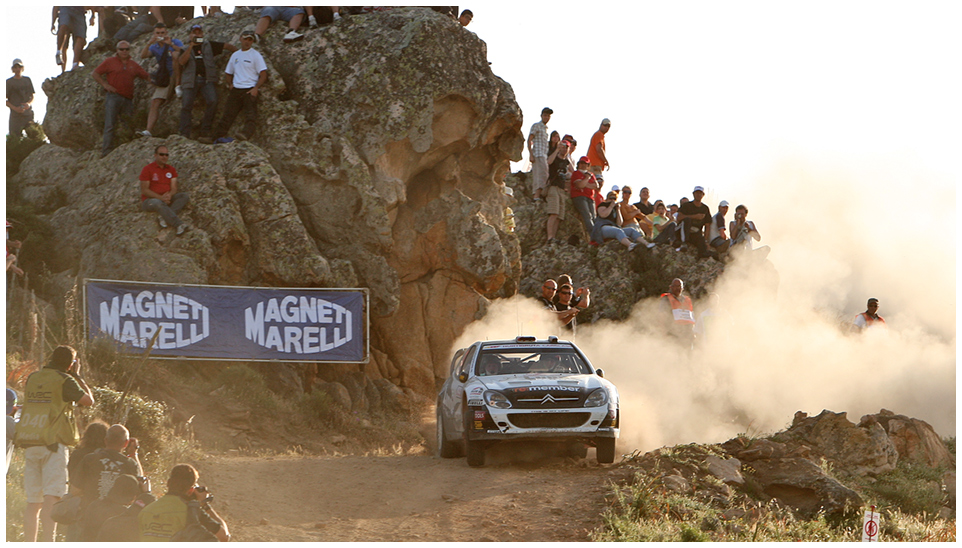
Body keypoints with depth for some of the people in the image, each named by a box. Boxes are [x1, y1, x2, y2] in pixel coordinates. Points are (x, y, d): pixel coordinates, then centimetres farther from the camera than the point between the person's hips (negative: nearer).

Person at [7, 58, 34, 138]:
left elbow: (32, 97, 15)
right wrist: (15, 108, -13)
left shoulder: (27, 80, 12)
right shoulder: (9, 82, 2)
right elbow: (5, 100, 1)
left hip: (28, 114, 3)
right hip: (15, 114, -3)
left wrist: (28, 103, -8)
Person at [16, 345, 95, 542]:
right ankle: (49, 541, -25)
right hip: (52, 444, -6)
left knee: (33, 501, 10)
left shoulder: (32, 379, 14)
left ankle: (29, 543, 10)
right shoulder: (65, 381, -4)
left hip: (29, 444, 6)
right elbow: (88, 400, 4)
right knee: (51, 496, -13)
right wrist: (77, 376, 16)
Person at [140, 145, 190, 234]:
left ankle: (163, 218, -35)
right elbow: (144, 190, -9)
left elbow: (174, 188, 7)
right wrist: (161, 197, -20)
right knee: (158, 203, -39)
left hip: (167, 199, 6)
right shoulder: (147, 169, -3)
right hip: (149, 200, -6)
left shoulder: (171, 169, 13)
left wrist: (169, 195, -19)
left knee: (184, 196, -17)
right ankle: (179, 225, -52)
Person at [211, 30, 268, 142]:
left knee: (250, 114, -20)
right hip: (235, 90, 5)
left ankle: (246, 134, -39)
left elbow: (263, 74, -4)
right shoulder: (235, 55, 18)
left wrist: (256, 88, -15)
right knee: (228, 114, 3)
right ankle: (218, 136, 3)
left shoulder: (256, 55, 1)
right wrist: (230, 84, 8)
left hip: (249, 90, -5)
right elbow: (228, 72, 27)